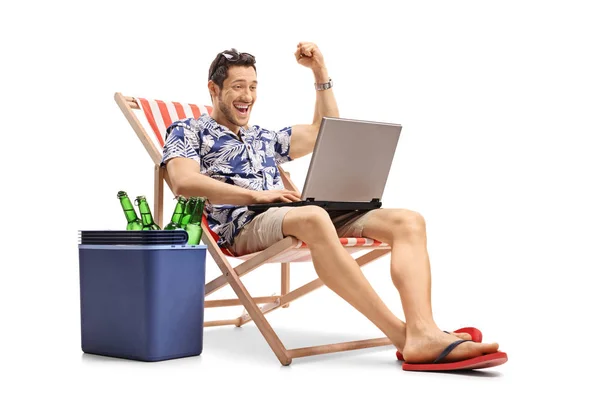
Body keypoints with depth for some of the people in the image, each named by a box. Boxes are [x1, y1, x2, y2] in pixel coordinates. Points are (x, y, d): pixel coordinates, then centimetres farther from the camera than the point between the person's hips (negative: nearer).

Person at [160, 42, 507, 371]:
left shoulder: (265, 138, 33)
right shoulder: (188, 131, 14)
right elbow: (184, 183, -6)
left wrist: (320, 71, 22)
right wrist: (256, 195, -15)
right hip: (242, 226, -6)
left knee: (408, 221, -15)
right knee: (313, 218, -42)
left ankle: (423, 333, -40)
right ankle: (402, 335, -42)